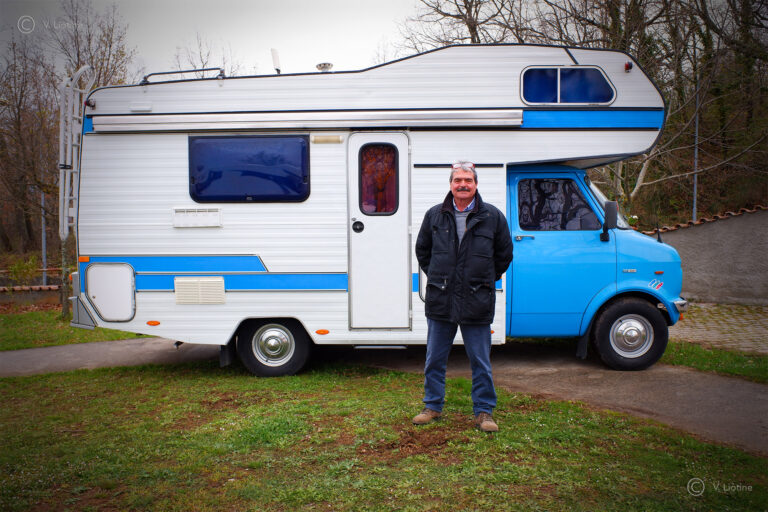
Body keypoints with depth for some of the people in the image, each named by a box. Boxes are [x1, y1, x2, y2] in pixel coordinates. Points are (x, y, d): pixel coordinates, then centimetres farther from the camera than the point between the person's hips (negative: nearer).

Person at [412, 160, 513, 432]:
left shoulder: (493, 216, 1)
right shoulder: (434, 215, 5)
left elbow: (504, 254, 11)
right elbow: (422, 250, 17)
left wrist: (486, 280, 10)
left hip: (477, 303, -2)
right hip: (440, 301, 2)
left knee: (481, 362, 6)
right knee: (434, 359, 10)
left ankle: (484, 411, 20)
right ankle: (433, 406, 26)